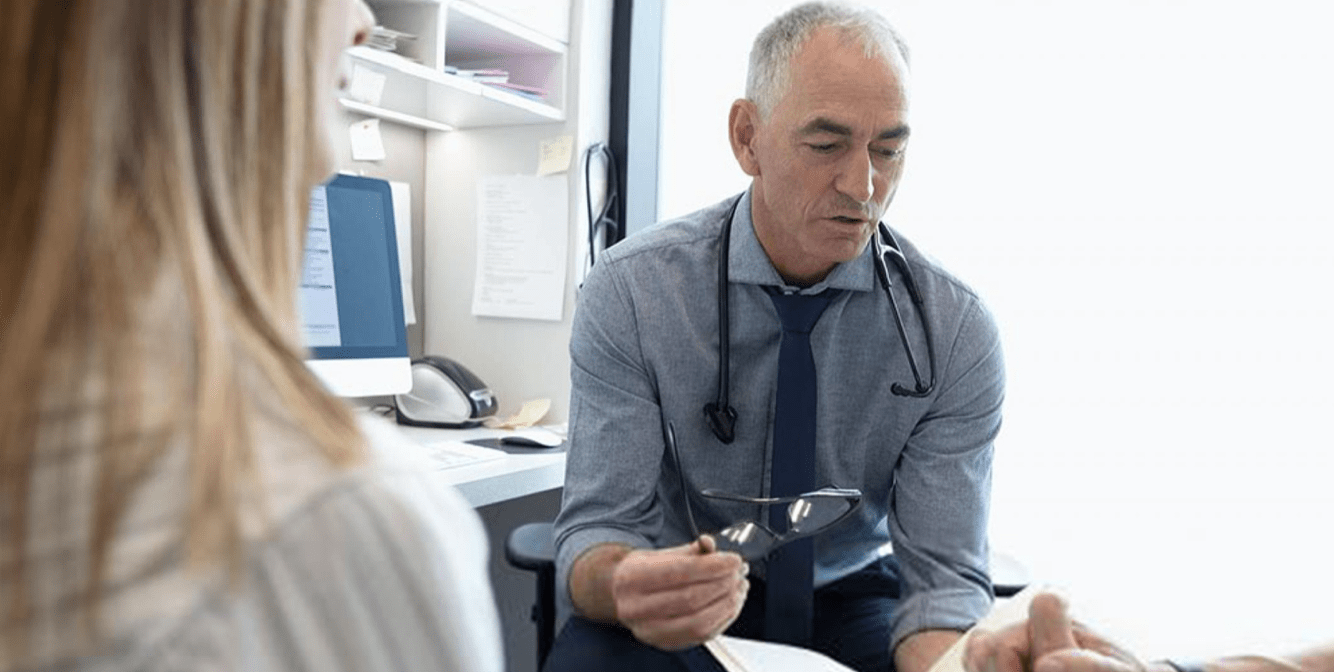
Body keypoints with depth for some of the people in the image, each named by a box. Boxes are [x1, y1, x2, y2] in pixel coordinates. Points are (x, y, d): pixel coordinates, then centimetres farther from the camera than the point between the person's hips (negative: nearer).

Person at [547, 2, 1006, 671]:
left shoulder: (958, 329, -13)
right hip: (680, 614, -2)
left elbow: (944, 577, -14)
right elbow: (596, 529, -16)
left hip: (855, 603, 3)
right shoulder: (627, 291, -17)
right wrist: (626, 585, -40)